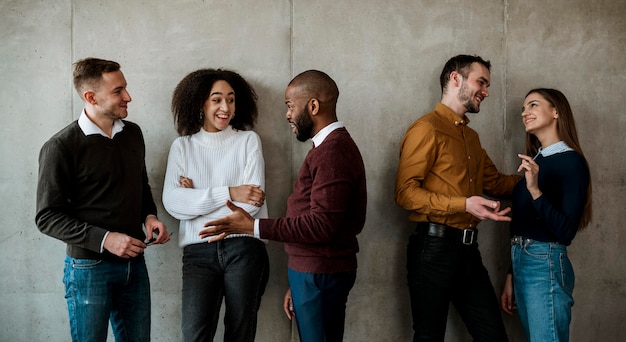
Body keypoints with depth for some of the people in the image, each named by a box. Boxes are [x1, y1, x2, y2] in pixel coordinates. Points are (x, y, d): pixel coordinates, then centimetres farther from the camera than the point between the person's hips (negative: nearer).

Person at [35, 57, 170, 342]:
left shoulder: (133, 133, 5)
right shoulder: (60, 147, -13)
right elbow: (47, 217, -11)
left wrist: (149, 216, -1)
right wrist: (104, 239, -20)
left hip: (134, 262, 5)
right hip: (89, 267, -5)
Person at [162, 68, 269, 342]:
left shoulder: (248, 140, 6)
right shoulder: (182, 146, 9)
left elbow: (251, 203, -5)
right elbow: (172, 202, -5)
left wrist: (197, 197, -3)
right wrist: (229, 194, -11)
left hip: (244, 247, 0)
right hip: (199, 251, 0)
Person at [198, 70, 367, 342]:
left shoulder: (333, 150, -16)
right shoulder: (332, 146, 16)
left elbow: (321, 225, -23)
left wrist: (255, 227, -20)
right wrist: (298, 284, 17)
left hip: (319, 275, -9)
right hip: (315, 271, 9)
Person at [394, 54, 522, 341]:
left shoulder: (471, 136, 18)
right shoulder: (427, 128, -9)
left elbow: (495, 183, 26)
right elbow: (405, 191, -18)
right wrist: (463, 205, -25)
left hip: (468, 249, 8)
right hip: (434, 248, -8)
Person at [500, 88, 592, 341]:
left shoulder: (570, 161, -10)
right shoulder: (533, 161, 12)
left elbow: (566, 232, -17)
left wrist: (535, 191, -28)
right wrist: (511, 276, 16)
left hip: (546, 265, -8)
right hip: (521, 261, 8)